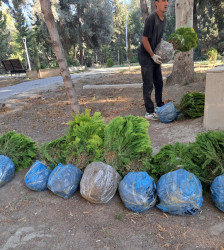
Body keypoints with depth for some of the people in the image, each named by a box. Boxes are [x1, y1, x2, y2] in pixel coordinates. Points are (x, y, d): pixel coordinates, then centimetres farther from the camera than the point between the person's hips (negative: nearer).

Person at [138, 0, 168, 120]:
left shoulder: (164, 18, 8)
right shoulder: (151, 18, -19)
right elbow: (144, 39, -19)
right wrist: (153, 55, -16)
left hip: (154, 55, 9)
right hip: (145, 55, -8)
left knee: (159, 83, 14)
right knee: (148, 85, -6)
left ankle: (160, 106, 30)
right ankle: (149, 112, 1)